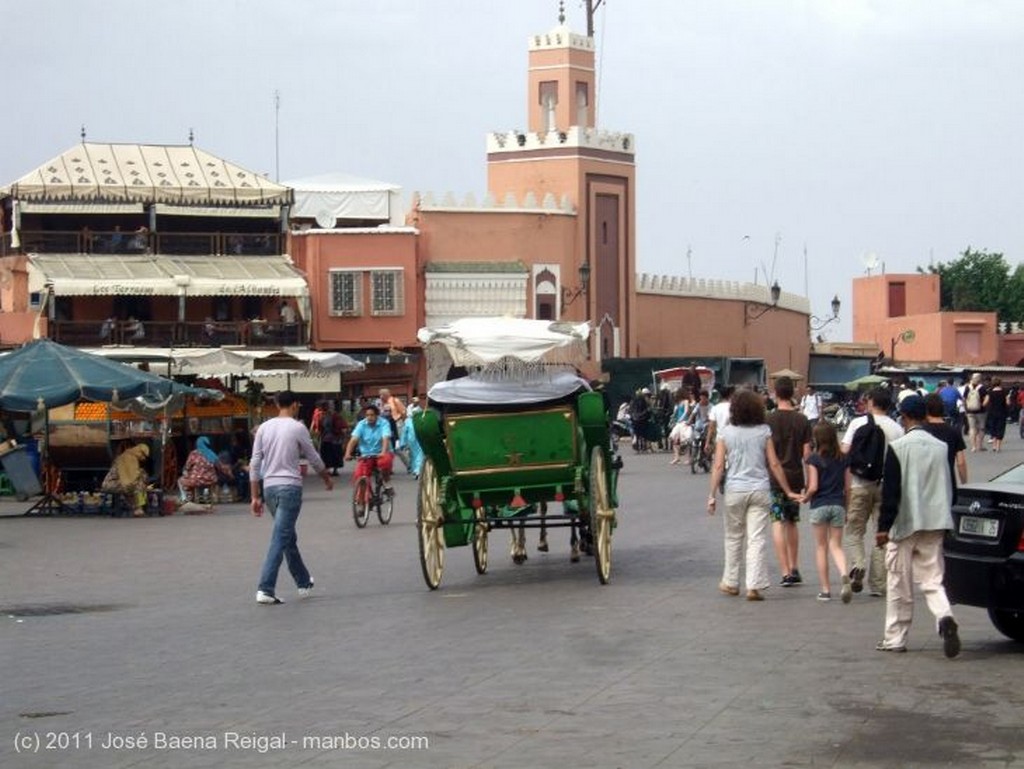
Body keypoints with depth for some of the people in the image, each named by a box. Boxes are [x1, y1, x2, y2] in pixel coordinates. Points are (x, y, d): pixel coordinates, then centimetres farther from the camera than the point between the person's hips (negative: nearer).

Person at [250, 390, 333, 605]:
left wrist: (255, 496, 9)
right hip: (290, 487, -6)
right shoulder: (297, 428, -6)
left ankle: (304, 583, 30)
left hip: (269, 487, 6)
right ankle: (265, 589, -16)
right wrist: (327, 478, 22)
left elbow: (255, 464, 5)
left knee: (289, 538, 18)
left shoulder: (264, 428, 7)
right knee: (280, 539, -8)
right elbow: (313, 459, 4)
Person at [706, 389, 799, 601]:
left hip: (735, 490, 0)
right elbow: (774, 465, 0)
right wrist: (788, 491, 8)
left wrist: (712, 495, -1)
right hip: (760, 490, 0)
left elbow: (718, 467, -5)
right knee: (757, 540, 1)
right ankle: (754, 586, -5)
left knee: (733, 538, 15)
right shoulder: (764, 431, 0)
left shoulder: (726, 432, -1)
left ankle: (730, 582, 24)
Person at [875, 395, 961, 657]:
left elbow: (890, 491, -12)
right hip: (934, 524, 4)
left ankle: (895, 638, 13)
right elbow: (950, 488, 11)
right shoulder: (941, 447, 5)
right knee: (932, 579, 7)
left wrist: (883, 527, -8)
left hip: (904, 524, -4)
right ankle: (945, 617, -21)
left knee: (899, 583, 6)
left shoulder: (898, 448, -10)